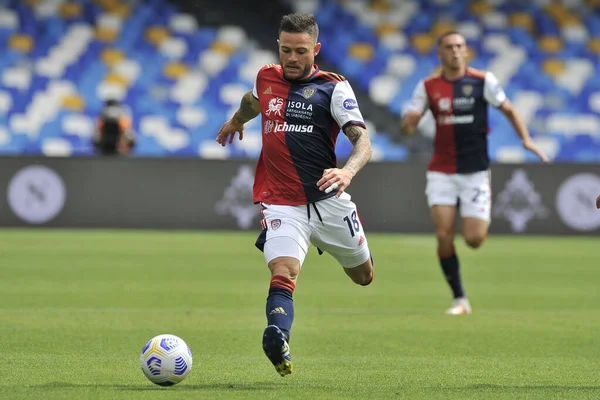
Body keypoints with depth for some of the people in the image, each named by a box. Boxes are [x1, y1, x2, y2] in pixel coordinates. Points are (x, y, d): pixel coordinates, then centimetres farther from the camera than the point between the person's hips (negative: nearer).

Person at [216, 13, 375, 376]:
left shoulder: (333, 87, -6)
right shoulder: (266, 78, 6)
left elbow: (363, 141, -16)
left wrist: (347, 171, -37)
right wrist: (236, 120, 52)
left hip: (328, 200, -1)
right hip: (281, 205, 1)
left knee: (363, 276, 18)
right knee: (283, 274, -25)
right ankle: (278, 341, -48)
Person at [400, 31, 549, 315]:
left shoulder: (483, 81, -3)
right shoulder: (428, 86, 1)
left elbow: (509, 110, 7)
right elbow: (407, 128, 0)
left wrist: (526, 139, -7)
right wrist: (409, 121, -24)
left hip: (475, 172, -1)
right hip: (441, 172, 1)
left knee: (474, 239, -8)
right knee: (443, 236, -11)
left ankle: (482, 223, 31)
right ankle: (459, 299, 3)